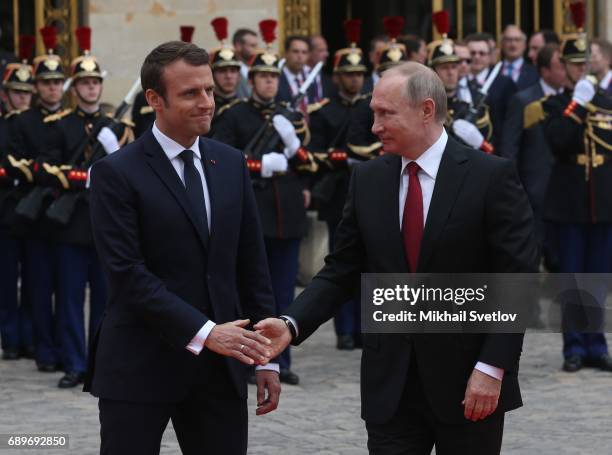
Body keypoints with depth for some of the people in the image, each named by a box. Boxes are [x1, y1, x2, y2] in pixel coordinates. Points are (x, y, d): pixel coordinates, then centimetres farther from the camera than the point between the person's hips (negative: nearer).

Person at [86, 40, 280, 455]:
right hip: (140, 369, -4)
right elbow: (127, 273, -14)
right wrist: (203, 332, -21)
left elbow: (252, 264, 13)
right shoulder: (117, 174, -6)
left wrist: (266, 358, 9)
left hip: (219, 368, 5)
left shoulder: (230, 164, 11)